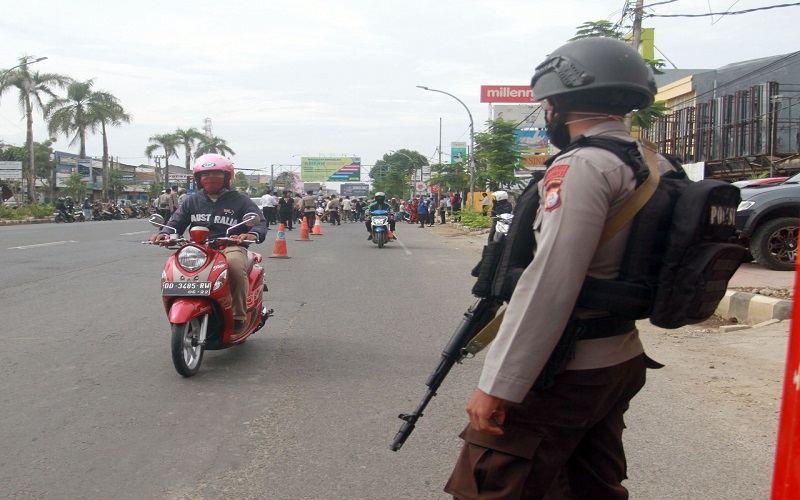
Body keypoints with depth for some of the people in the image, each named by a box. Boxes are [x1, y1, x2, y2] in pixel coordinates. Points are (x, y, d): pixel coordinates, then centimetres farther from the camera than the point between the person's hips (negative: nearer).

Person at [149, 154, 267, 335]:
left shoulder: (240, 200, 9)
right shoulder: (192, 201, 20)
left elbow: (259, 222, -1)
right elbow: (177, 221, 16)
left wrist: (253, 234, -26)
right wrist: (164, 233, -9)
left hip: (231, 247, -4)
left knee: (235, 264, -39)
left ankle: (238, 317, -26)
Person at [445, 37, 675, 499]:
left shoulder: (582, 167, -18)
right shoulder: (655, 168, 9)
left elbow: (550, 282, -25)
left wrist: (497, 386, -24)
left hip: (562, 372, -9)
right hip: (622, 361, 9)